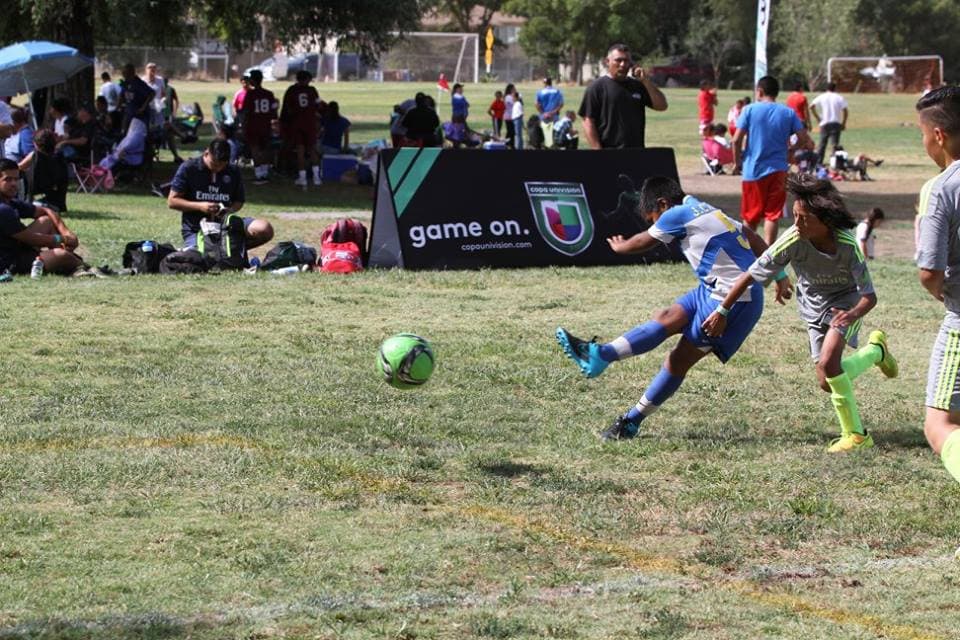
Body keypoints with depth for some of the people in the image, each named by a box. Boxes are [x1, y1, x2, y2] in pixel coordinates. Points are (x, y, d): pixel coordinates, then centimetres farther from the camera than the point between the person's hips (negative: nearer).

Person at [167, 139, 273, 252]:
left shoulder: (233, 172, 4)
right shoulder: (188, 168, -4)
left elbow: (239, 202, 15)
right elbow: (172, 201, -4)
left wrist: (229, 210, -10)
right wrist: (200, 206, -18)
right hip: (195, 229, -3)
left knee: (265, 230, -20)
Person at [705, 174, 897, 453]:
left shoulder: (847, 245, -31)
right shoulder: (793, 241, -28)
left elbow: (869, 296, -26)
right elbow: (751, 276, -18)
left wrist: (853, 314, -49)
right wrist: (722, 312, -15)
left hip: (846, 301, -4)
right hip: (813, 306, 4)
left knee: (828, 363, -29)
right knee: (828, 383, 5)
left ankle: (855, 435, -11)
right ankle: (875, 350, 34)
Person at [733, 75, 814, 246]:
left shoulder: (750, 110, -3)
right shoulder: (788, 113, 2)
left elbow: (736, 140, -6)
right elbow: (803, 140, -1)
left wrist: (738, 162, 7)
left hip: (753, 170, -1)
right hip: (778, 170, 1)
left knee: (751, 216, 11)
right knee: (772, 215, 0)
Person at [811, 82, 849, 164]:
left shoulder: (822, 97, 5)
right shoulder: (839, 98, 1)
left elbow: (811, 106, -4)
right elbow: (845, 111, -6)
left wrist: (817, 118, 3)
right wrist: (843, 123, 2)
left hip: (824, 124, 1)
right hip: (836, 123, -1)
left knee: (822, 143, 10)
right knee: (835, 143, 0)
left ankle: (818, 161, 8)